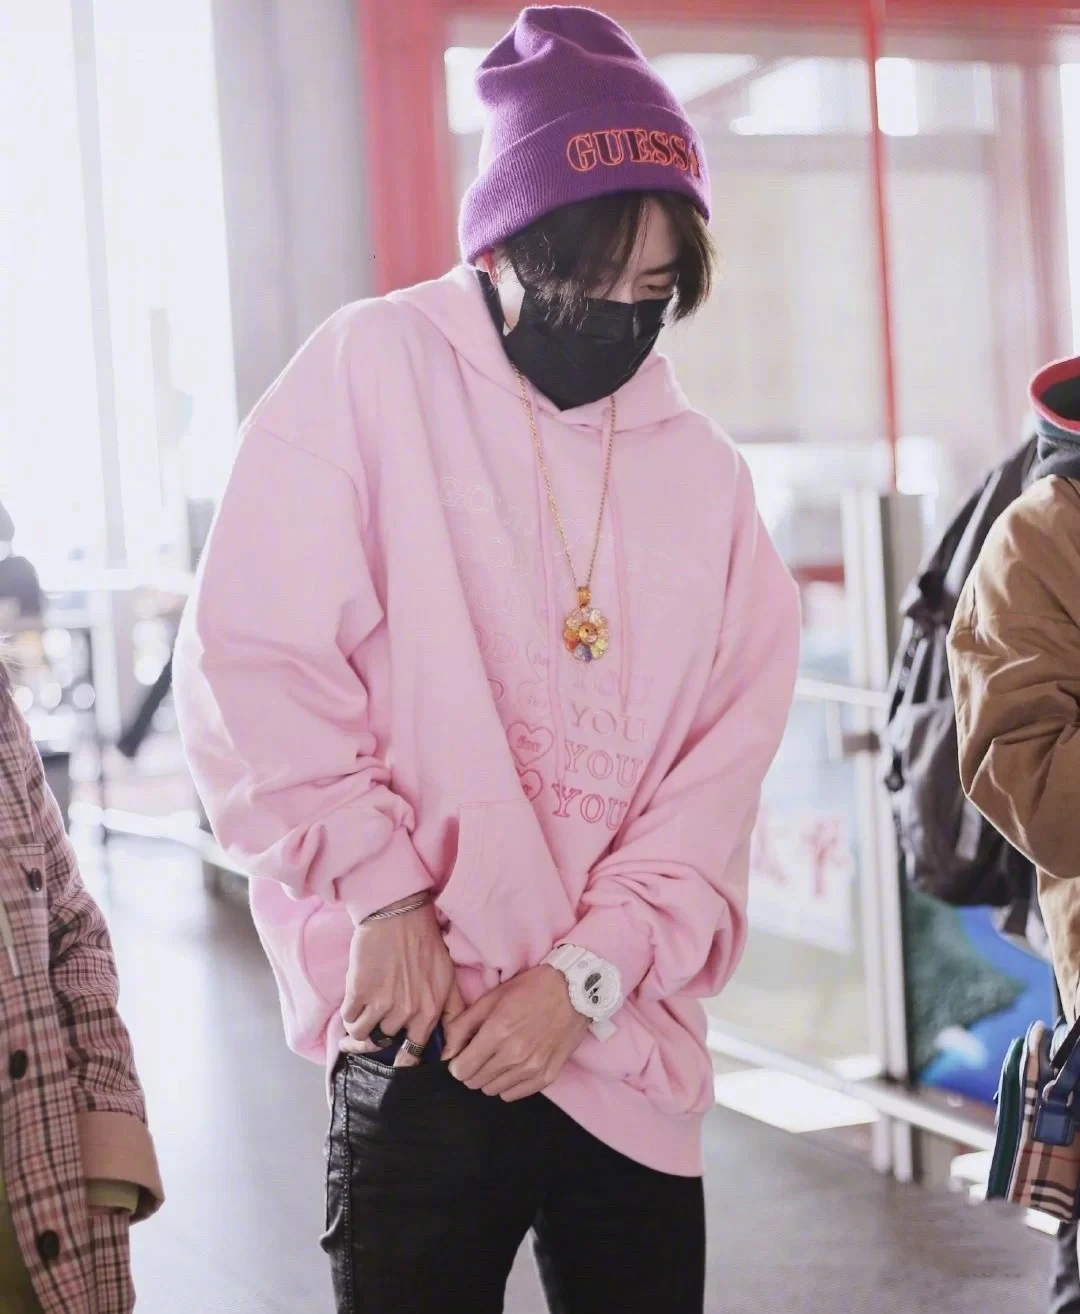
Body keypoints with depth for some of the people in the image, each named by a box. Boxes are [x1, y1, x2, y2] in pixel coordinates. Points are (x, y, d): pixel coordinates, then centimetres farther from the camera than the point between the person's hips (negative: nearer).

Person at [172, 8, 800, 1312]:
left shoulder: (705, 472, 8)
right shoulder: (371, 372, -3)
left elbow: (720, 772, 3)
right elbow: (250, 662, -8)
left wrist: (591, 969, -9)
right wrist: (381, 893, -14)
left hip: (632, 1044, 4)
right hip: (425, 1023, -4)